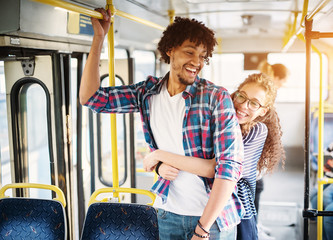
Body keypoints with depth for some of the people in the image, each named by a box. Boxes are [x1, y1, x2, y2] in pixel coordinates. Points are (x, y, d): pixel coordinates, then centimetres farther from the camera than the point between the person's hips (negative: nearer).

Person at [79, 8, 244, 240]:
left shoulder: (217, 98, -13)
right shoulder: (148, 92, -1)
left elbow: (230, 165, -18)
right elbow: (91, 97, -2)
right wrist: (99, 37, -6)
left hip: (213, 216, -3)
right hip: (169, 215, 4)